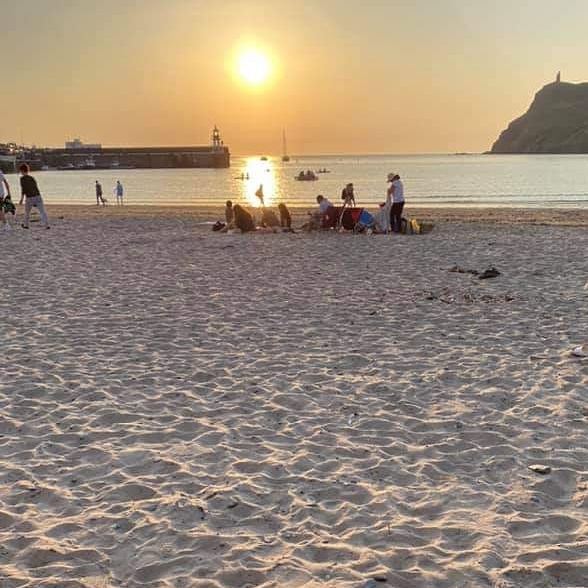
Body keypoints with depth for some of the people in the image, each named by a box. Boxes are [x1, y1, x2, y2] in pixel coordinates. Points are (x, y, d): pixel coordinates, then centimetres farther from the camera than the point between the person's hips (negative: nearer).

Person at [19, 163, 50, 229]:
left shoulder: (22, 178, -2)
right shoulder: (32, 178, 13)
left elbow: (23, 189, -9)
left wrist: (21, 199, -5)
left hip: (29, 198, -3)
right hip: (38, 196, 3)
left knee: (27, 212, 18)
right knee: (42, 211, -2)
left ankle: (26, 225, 32)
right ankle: (46, 225, -12)